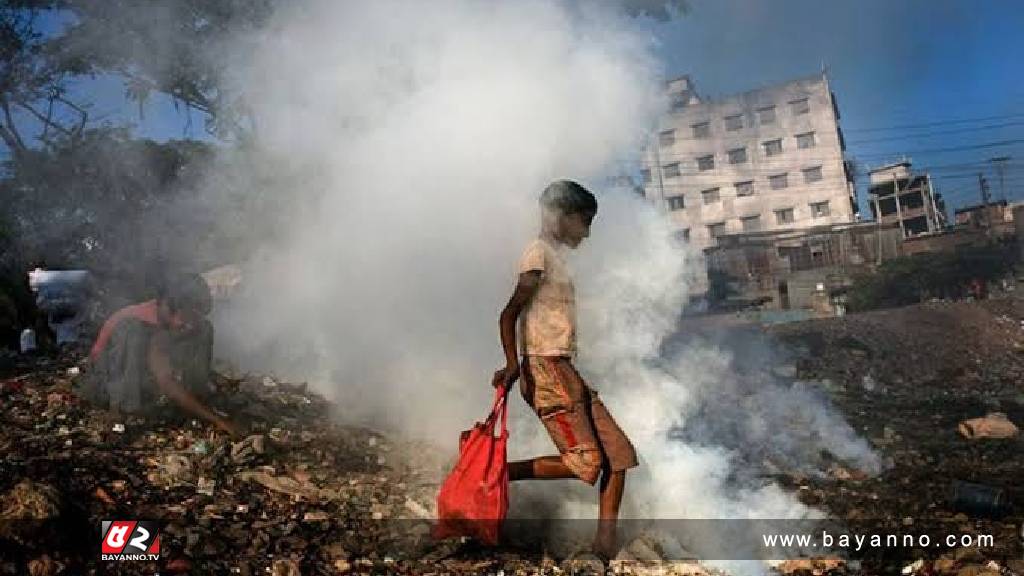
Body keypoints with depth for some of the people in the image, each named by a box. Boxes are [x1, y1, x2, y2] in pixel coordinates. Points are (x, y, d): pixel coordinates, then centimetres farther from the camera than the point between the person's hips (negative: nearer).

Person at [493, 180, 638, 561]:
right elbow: (509, 314, -14)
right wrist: (513, 365, -26)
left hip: (566, 371, 9)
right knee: (586, 463, -15)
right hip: (546, 369, -9)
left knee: (618, 454, 1)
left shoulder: (556, 258, 22)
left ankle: (605, 545, 2)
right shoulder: (539, 252, -6)